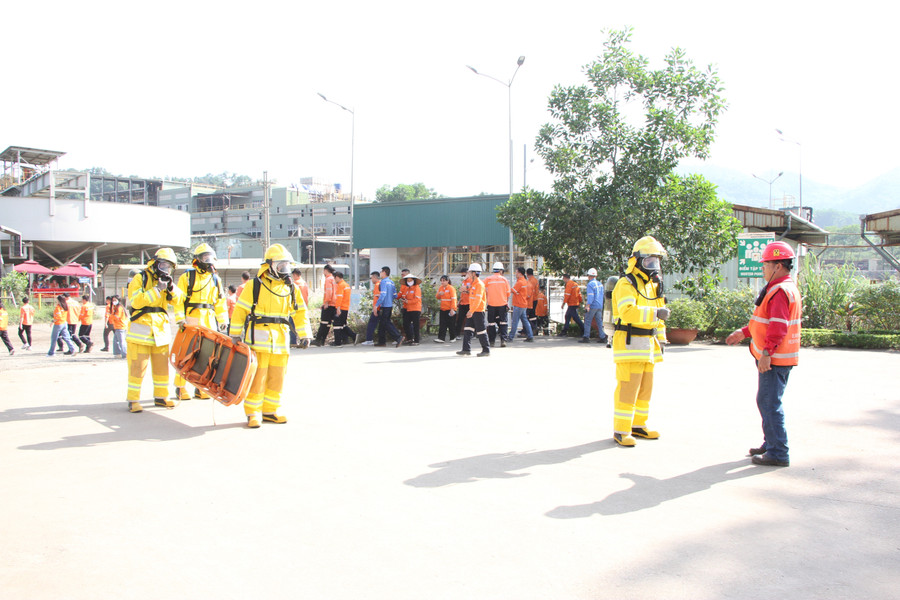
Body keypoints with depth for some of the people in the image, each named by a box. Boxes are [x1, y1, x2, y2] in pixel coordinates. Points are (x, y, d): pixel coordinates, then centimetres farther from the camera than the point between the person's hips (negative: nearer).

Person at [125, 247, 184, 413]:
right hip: (141, 329, -6)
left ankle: (161, 396, 20)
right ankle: (133, 399, 2)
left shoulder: (166, 282, 15)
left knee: (162, 366, 10)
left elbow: (179, 300, 6)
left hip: (161, 329, 6)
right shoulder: (140, 278, -3)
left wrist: (171, 287, -11)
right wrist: (156, 290, -19)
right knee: (138, 366, -5)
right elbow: (135, 301, -16)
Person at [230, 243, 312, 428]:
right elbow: (240, 311, 2)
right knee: (257, 376, -5)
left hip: (281, 340, 4)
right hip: (258, 339, -4)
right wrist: (235, 335, 1)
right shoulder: (254, 286, 0)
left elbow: (300, 312, 15)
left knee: (277, 377, 7)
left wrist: (304, 335, 6)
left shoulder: (291, 288, 13)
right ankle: (253, 413, 5)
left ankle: (270, 411, 19)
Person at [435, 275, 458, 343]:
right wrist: (439, 294, -7)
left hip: (450, 309, -6)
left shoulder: (451, 288, -11)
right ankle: (441, 338, -4)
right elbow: (437, 297, 17)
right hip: (443, 309, 6)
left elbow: (453, 299, -15)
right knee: (442, 324, -1)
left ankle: (453, 338, 16)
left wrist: (452, 309, -21)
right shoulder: (440, 288, 10)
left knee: (451, 324, 4)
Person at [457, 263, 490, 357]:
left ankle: (486, 350, 7)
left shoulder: (480, 284, -15)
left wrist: (471, 311, -27)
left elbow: (478, 299, -23)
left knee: (481, 331, -3)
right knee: (468, 329, 5)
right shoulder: (472, 283, 15)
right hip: (472, 310, 9)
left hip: (478, 311, -9)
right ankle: (466, 349, 7)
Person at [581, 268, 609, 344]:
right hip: (600, 306, 7)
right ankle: (602, 337, 6)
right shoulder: (600, 284, 13)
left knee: (587, 321, 1)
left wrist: (588, 305, -18)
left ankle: (586, 337, 0)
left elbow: (590, 296, -19)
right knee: (600, 322, 9)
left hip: (592, 306, -7)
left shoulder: (590, 284, -11)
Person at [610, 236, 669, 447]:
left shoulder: (653, 285, 18)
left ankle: (638, 425, 26)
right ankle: (621, 431, -3)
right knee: (628, 388, -9)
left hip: (647, 344, 9)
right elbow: (627, 311, -27)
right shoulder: (626, 285, -11)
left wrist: (661, 339, 23)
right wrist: (655, 313, -29)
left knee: (645, 387, 14)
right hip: (629, 343, -9)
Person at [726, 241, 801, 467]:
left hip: (774, 359, -11)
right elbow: (767, 321, 26)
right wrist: (744, 333, 27)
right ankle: (771, 445, 29)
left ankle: (778, 454, -3)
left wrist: (767, 352, -27)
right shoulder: (783, 288, 17)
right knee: (766, 402, 19)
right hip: (775, 358, 11)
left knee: (770, 403, -7)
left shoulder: (780, 291, -19)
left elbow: (779, 325, -27)